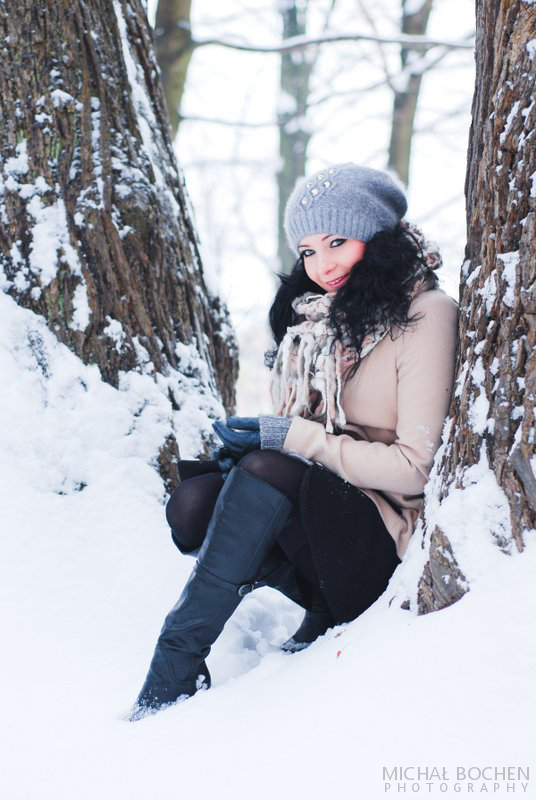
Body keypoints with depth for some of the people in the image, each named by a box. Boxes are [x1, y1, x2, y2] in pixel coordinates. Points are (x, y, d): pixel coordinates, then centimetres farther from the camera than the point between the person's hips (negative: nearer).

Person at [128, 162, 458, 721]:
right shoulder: (317, 313, 10)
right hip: (307, 504, 7)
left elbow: (414, 468, -16)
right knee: (192, 503, -20)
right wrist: (250, 437, -6)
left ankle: (175, 671, -30)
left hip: (377, 533, -7)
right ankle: (326, 610, -8)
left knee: (268, 468, -33)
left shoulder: (426, 316, -11)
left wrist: (292, 437, -19)